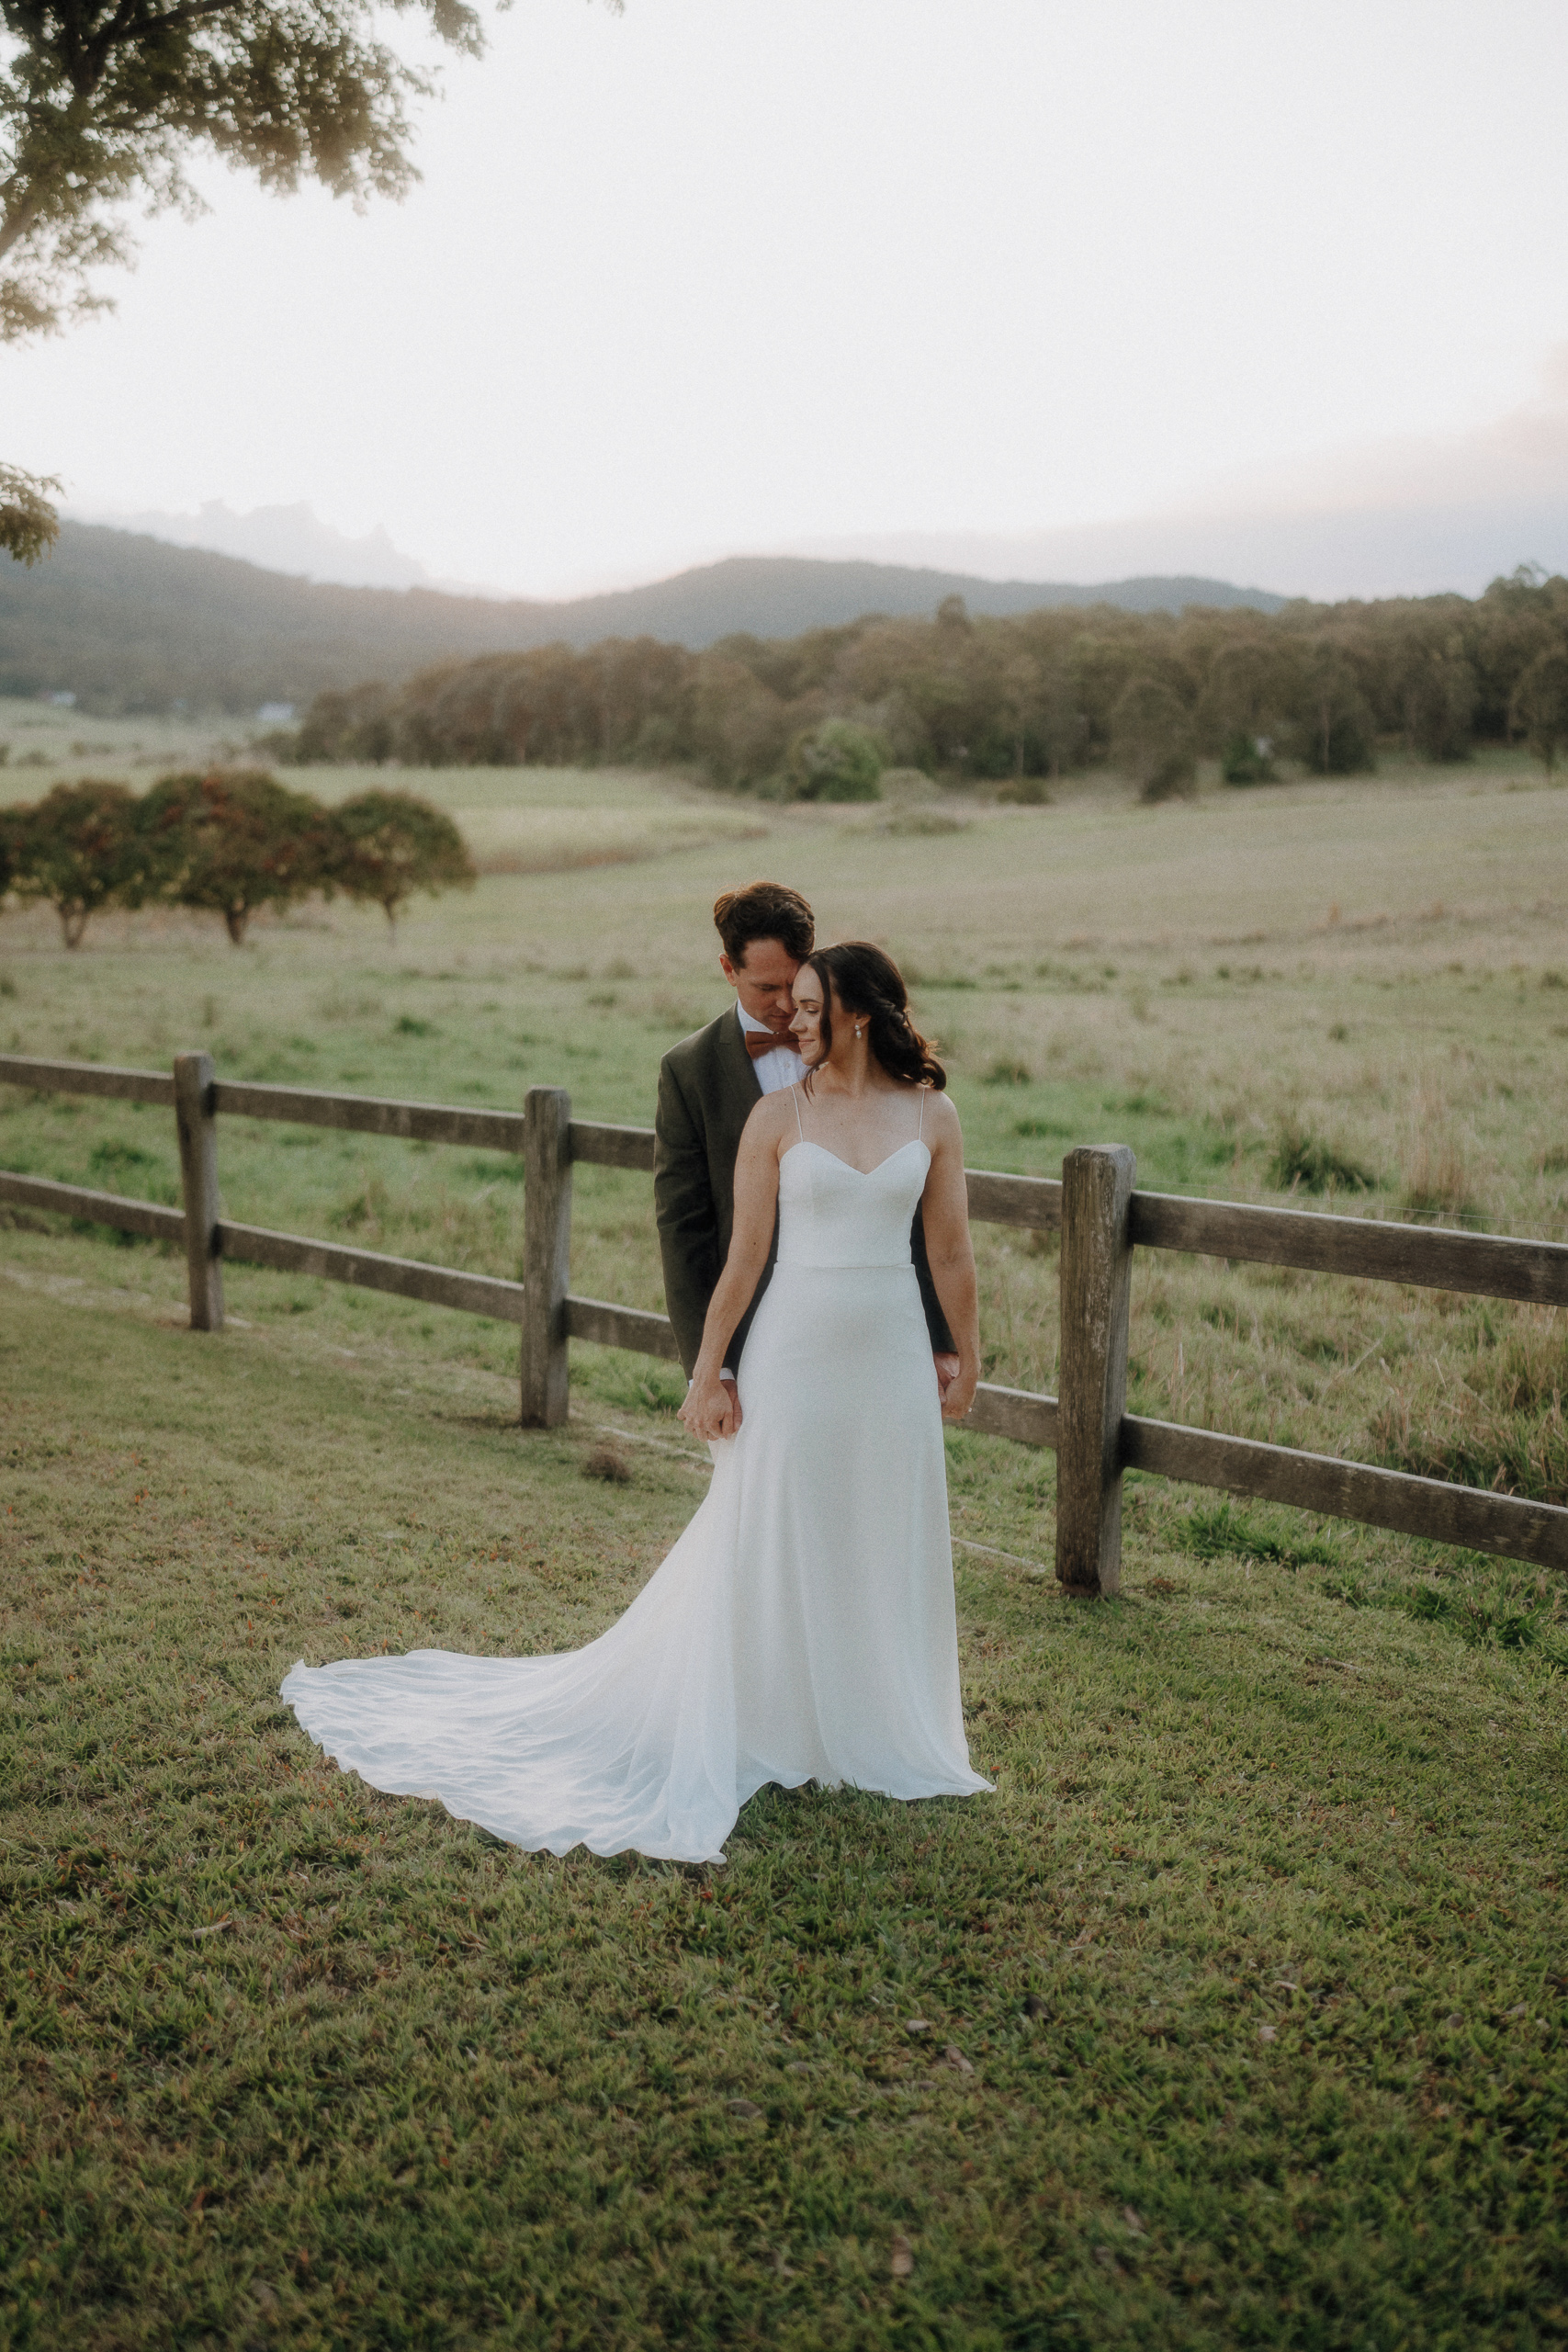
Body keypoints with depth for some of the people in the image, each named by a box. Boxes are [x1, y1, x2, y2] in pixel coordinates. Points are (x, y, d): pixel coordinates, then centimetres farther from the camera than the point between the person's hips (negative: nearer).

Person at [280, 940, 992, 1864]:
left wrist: (969, 1361, 10)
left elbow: (953, 1250, 7)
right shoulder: (779, 1112, -3)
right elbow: (745, 1254, -3)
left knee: (885, 1547, 11)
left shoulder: (932, 1113, 2)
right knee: (768, 1544, 6)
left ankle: (873, 1734, 30)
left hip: (892, 1362, 2)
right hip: (795, 1357, -2)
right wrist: (707, 1373, -4)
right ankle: (765, 1733, 23)